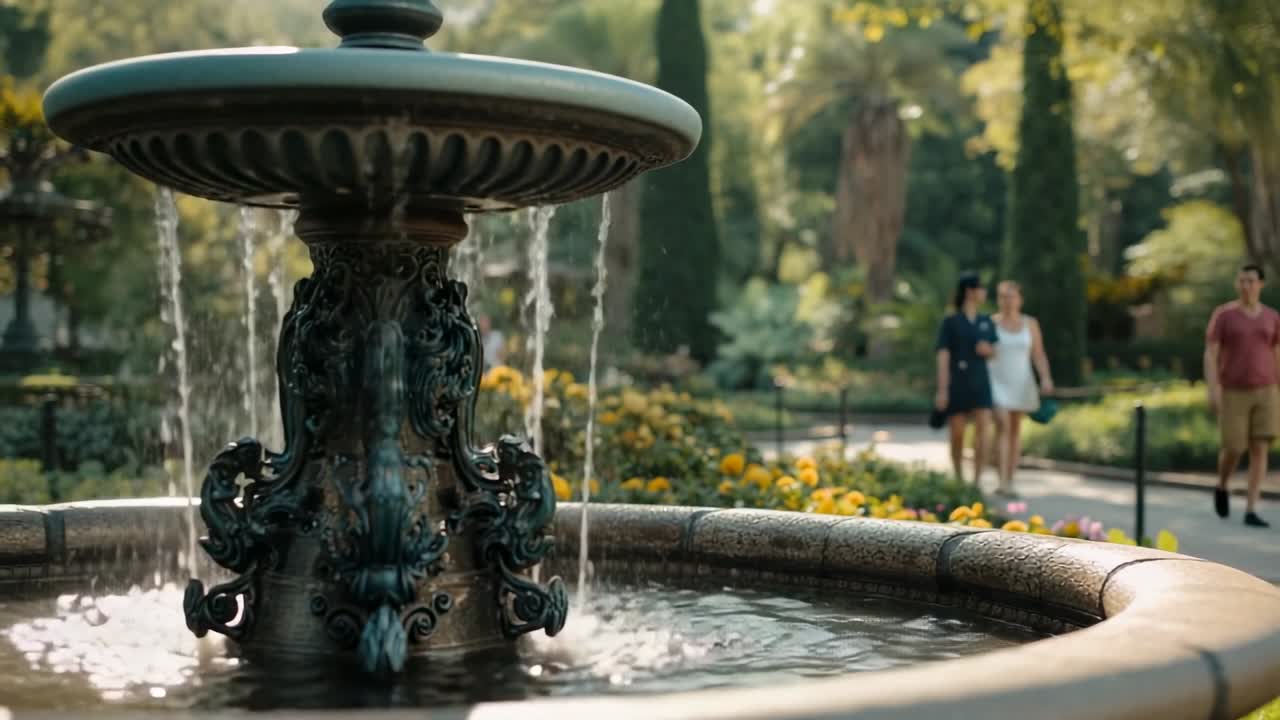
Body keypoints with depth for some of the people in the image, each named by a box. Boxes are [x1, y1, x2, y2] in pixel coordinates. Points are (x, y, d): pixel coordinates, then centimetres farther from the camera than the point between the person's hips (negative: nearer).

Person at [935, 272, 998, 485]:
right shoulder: (950, 322, -5)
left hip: (980, 383, 3)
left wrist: (988, 349, -6)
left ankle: (977, 482, -12)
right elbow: (943, 358, -10)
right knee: (957, 434, 4)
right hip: (956, 384, -3)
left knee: (982, 431, -13)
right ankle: (959, 481, 23)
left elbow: (994, 351, 19)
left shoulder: (987, 322, 9)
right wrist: (942, 390, -16)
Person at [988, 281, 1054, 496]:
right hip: (997, 382, -3)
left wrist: (1046, 378, -12)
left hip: (1021, 384, 3)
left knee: (1015, 430, 8)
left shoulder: (1030, 324, 3)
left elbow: (1039, 355, 2)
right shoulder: (990, 323, -3)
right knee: (1003, 427, -17)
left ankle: (1010, 481, 15)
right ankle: (1002, 482, -23)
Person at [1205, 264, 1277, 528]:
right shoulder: (1222, 314, -5)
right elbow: (1210, 355, -9)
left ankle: (1251, 512, -4)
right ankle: (1222, 487, 31)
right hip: (1233, 393, -2)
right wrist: (1213, 389, -21)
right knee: (1234, 450, -3)